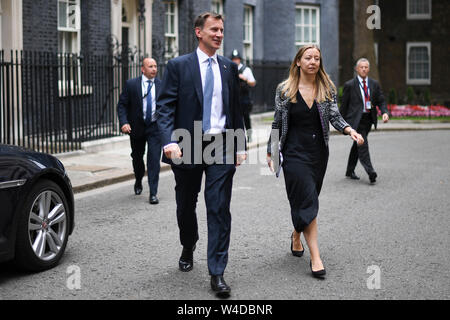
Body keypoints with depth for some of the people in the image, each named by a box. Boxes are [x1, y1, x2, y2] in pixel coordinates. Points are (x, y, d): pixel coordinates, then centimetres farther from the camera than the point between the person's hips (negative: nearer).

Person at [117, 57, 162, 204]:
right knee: (137, 157, 17)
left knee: (154, 159, -11)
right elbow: (122, 105, -3)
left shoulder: (162, 85, 0)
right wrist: (124, 122, -17)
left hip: (155, 127, -1)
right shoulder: (131, 84, -4)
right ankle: (138, 182, 45)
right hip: (137, 127, 1)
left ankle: (153, 193, -7)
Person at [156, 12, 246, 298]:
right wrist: (170, 141, -20)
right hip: (187, 147, -1)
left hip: (222, 146, 1)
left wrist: (241, 146, 9)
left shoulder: (229, 67, 9)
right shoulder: (179, 66, -1)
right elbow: (165, 107, -6)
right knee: (186, 205, 15)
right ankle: (188, 247, 44)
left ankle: (217, 273, 1)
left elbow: (236, 110, 14)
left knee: (220, 209, -4)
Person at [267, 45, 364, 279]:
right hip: (294, 152, -3)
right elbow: (277, 123, 4)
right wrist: (271, 152, 3)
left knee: (304, 201, 12)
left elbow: (335, 116, -2)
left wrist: (349, 130, -22)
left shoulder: (327, 89, 5)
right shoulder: (284, 90, -1)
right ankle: (315, 257, -12)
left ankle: (296, 237, 40)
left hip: (319, 152, 4)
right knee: (307, 200, -12)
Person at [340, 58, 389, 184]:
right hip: (355, 119, -5)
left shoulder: (374, 84, 9)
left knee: (357, 145, 14)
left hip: (368, 119, 5)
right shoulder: (349, 85, -3)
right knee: (362, 144, -16)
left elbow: (381, 101, 11)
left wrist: (384, 112, -10)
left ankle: (350, 171, 26)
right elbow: (344, 104, 1)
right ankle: (370, 172, -22)